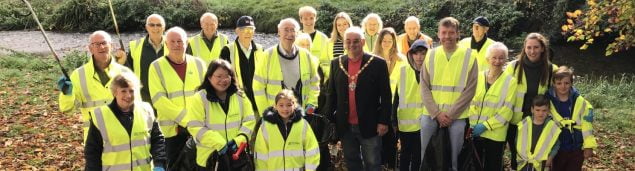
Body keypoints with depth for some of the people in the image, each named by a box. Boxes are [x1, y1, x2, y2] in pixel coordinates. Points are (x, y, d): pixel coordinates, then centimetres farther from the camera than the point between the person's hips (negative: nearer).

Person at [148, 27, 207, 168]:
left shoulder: (198, 63, 7)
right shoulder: (157, 67, -1)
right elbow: (159, 99, -9)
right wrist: (185, 117, -15)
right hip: (172, 129, -2)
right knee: (175, 166, 6)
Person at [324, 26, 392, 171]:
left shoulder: (378, 63, -5)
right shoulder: (336, 64, 5)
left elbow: (385, 96, -5)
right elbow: (332, 94, 9)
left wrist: (383, 121, -8)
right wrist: (328, 119, 6)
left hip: (369, 126, -3)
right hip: (345, 127, 3)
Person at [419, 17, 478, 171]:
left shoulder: (469, 56, -2)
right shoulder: (431, 55, 4)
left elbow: (469, 90, -5)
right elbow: (424, 88, 1)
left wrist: (450, 114, -10)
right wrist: (437, 113, -9)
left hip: (457, 117, -2)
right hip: (430, 115, 2)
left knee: (453, 158, 7)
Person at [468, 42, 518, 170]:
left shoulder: (510, 81, -5)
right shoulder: (478, 77, 5)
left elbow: (506, 110, -10)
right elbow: (472, 102, 5)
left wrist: (486, 125, -15)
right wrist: (473, 122, -10)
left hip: (495, 134, -3)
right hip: (475, 131, 3)